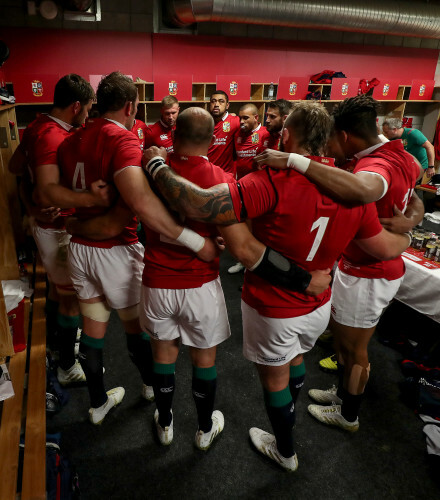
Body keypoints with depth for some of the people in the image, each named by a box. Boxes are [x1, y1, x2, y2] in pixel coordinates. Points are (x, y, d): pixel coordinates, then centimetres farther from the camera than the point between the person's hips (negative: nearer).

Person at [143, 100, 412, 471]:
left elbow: (200, 205, -38)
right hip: (319, 305, 6)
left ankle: (285, 451, 46)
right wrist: (407, 238, 24)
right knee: (296, 357, 32)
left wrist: (156, 164, -21)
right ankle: (289, 419, 61)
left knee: (275, 376, 20)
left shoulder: (275, 181, -29)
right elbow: (385, 248, 0)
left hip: (273, 308, -6)